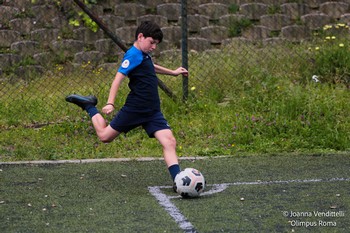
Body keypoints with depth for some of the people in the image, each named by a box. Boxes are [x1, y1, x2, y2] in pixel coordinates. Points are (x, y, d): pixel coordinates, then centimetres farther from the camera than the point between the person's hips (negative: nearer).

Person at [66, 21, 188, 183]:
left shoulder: (144, 55, 14)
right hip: (134, 110, -7)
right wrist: (110, 104, -33)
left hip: (152, 112, 7)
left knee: (169, 142, -10)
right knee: (105, 136, 7)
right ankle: (89, 106, 30)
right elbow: (118, 78, -23)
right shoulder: (133, 55, -14)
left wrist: (173, 72, 49)